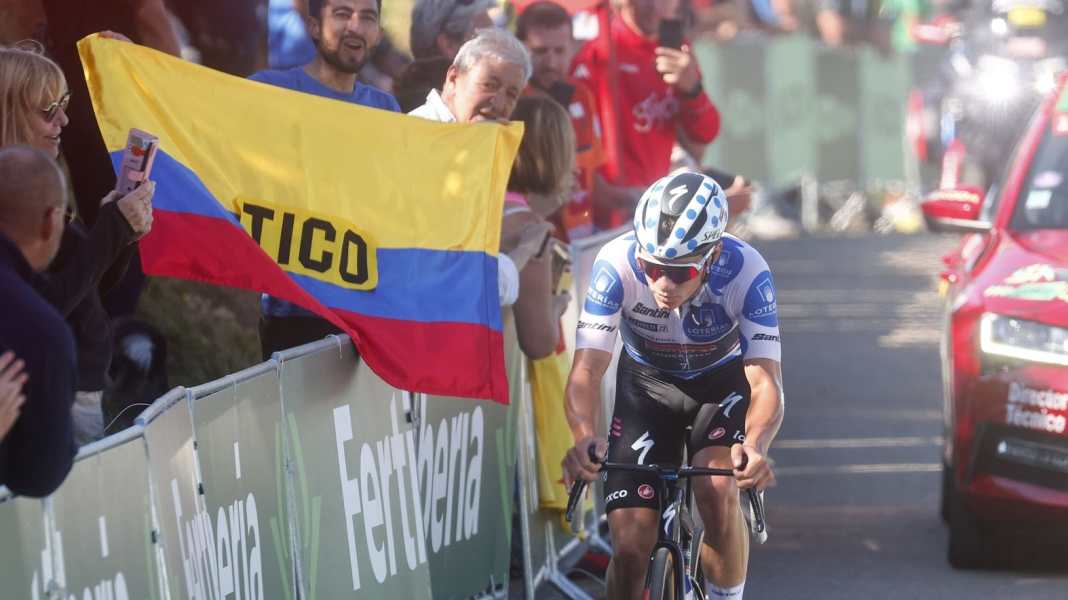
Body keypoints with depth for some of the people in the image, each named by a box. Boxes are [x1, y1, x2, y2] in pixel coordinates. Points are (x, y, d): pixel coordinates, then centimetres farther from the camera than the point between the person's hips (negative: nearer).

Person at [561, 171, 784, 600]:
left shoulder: (745, 271, -33)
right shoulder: (617, 263, -32)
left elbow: (765, 382, -37)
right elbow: (586, 371, -35)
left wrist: (755, 446, -59)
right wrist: (584, 438, -56)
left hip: (723, 381, -1)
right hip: (648, 384, 1)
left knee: (718, 494, -30)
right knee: (631, 546, -11)